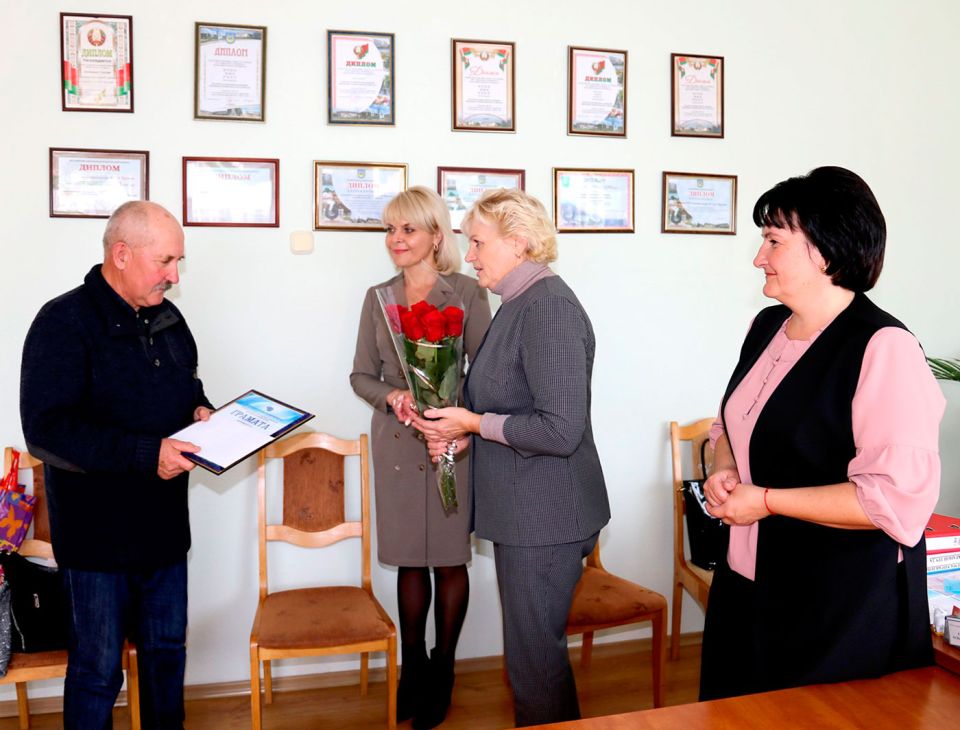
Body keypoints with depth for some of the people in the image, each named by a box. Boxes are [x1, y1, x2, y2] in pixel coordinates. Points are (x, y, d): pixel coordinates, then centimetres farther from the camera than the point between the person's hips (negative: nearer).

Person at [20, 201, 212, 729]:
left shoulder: (167, 319, 7)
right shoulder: (64, 322, -15)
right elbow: (45, 431, -23)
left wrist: (200, 411, 0)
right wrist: (145, 454, -28)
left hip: (165, 523, 7)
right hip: (98, 532, -6)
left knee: (167, 650, 19)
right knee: (98, 669, 8)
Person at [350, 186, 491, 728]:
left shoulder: (467, 293, -3)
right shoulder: (378, 298, 8)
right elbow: (361, 374, 9)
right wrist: (393, 395, -11)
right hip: (396, 442, 3)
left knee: (449, 558, 7)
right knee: (409, 559, 11)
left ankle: (442, 671, 26)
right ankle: (412, 668, 29)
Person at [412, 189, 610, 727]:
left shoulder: (550, 307, -19)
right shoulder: (519, 304, 11)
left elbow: (560, 429, -26)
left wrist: (475, 423, -16)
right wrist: (462, 433, 4)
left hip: (545, 517, -10)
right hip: (522, 512, 10)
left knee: (535, 656, 5)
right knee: (534, 647, 22)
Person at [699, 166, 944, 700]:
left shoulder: (882, 347, -21)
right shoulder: (768, 326, 5)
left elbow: (900, 498, -26)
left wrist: (766, 500, -20)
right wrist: (725, 470, -2)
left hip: (845, 612, -8)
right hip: (749, 586, 8)